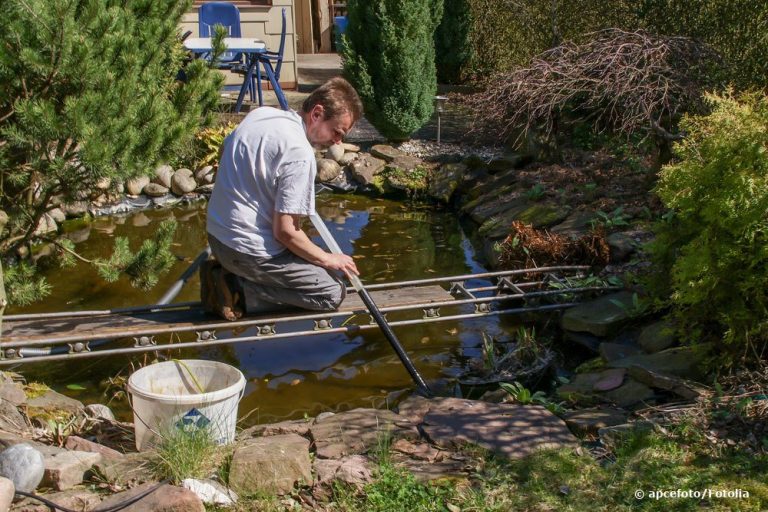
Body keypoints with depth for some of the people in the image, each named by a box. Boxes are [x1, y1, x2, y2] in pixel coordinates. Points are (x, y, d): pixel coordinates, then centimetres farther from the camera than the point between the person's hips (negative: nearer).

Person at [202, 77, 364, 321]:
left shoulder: (260, 113, 3)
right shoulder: (300, 154, -23)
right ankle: (239, 292, -6)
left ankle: (226, 274, 10)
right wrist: (327, 259, -8)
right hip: (249, 251, -9)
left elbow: (224, 150, 22)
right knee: (333, 293, 1)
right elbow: (285, 230, -23)